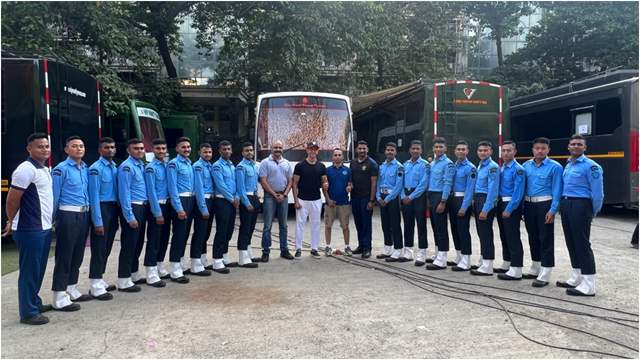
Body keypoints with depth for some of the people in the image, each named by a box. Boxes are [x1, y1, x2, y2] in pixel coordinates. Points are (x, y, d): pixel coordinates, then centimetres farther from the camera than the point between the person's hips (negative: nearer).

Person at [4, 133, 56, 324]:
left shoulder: (44, 170, 14)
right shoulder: (26, 169, -14)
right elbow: (12, 200, -14)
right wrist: (11, 223, 0)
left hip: (44, 228, 9)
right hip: (30, 230, -8)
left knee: (38, 270, 18)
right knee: (29, 271, 0)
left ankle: (35, 303, 31)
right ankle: (28, 312, 9)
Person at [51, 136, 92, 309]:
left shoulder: (86, 169, 12)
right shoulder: (61, 169, -8)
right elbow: (54, 197, -8)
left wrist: (88, 216, 12)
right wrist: (52, 220, -7)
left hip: (83, 216, 7)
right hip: (68, 215, -7)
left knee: (78, 255, 15)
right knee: (64, 257, -2)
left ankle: (72, 289, 27)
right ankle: (60, 297, 5)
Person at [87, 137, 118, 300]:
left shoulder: (115, 167, 11)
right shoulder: (96, 169, -12)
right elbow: (94, 196, -15)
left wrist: (116, 215, 7)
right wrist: (98, 221, -17)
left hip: (113, 209, 8)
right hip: (101, 208, -7)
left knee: (107, 247, 14)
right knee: (99, 248, -3)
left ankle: (99, 280, 26)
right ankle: (96, 286, 3)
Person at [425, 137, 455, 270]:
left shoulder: (448, 163, -10)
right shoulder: (432, 163, 15)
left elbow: (447, 184, -15)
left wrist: (442, 202, -20)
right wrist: (429, 199, 12)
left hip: (440, 197, -8)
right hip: (431, 196, 8)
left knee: (441, 228, -7)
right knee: (435, 227, 13)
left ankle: (442, 260, -4)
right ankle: (438, 255, 24)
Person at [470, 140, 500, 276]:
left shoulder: (492, 167, -13)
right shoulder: (479, 166, 15)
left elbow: (492, 190, -19)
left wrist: (485, 209, -22)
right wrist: (475, 203, 12)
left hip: (486, 201, -9)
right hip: (477, 200, 9)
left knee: (486, 233, -5)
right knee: (481, 232, 14)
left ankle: (487, 267, 0)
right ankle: (483, 263, 25)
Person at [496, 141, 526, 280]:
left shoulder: (518, 169, -13)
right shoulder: (501, 168, 12)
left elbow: (518, 192, -18)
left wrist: (509, 209, -20)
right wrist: (499, 205, 8)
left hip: (512, 206, -8)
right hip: (501, 204, 8)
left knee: (513, 238, -6)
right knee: (504, 236, 15)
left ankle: (516, 270, -2)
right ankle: (506, 265, 27)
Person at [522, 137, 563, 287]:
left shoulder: (555, 167, -6)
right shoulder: (526, 165, 8)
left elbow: (557, 190, -9)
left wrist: (552, 210, -15)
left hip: (544, 205, -5)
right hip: (529, 204, 5)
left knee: (545, 239, -3)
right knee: (533, 237, 15)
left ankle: (544, 275, 1)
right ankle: (535, 269, 30)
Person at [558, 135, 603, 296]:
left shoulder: (590, 166, -10)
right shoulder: (568, 165, 16)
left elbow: (597, 192, -10)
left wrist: (593, 212, -3)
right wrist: (563, 205, 13)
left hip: (580, 206, -8)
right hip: (566, 205, 8)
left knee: (582, 244, -7)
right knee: (571, 242, 13)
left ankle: (588, 286, -2)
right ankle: (576, 278, 25)